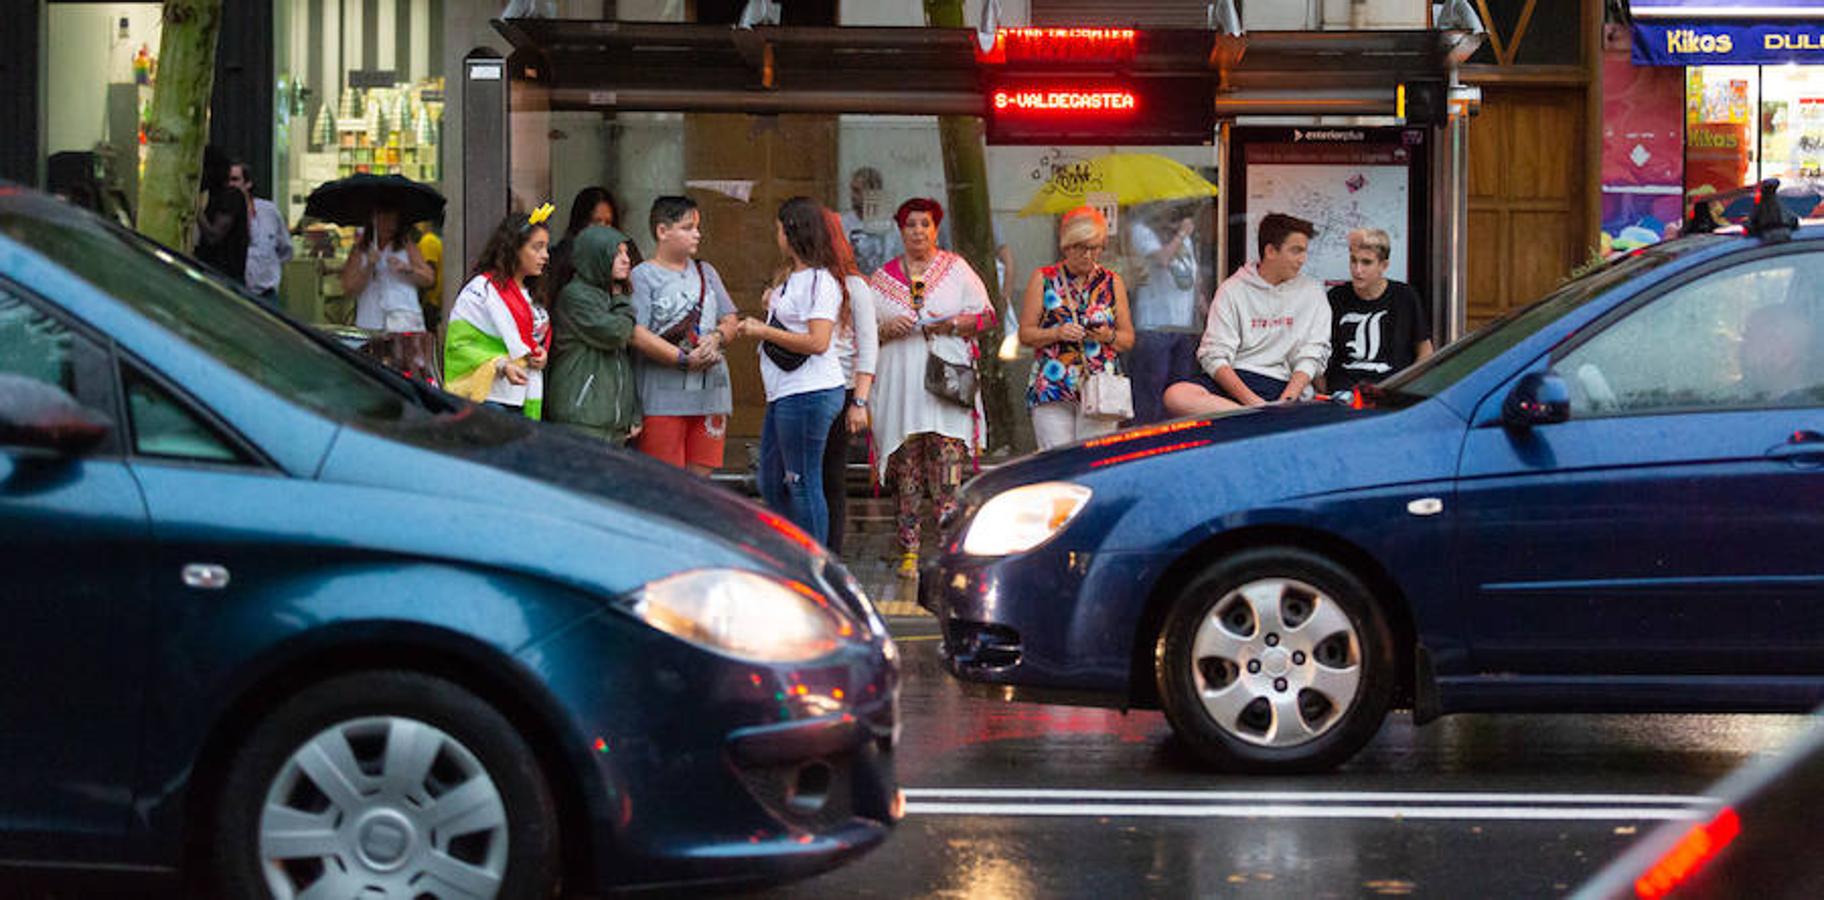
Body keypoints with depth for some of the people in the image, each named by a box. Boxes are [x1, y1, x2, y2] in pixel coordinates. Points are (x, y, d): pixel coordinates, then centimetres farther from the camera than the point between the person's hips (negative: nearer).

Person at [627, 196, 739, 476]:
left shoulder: (705, 272, 19)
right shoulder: (643, 276, -2)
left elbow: (731, 321, 19)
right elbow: (637, 334, -13)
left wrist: (717, 337, -5)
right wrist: (685, 359, -18)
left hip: (710, 393, 6)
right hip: (663, 398, -6)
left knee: (700, 477, 6)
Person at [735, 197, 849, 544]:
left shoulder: (819, 281, -13)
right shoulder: (793, 278, 18)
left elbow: (817, 342, -21)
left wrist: (763, 331, -15)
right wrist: (774, 305, 15)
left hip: (810, 394, -11)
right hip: (785, 396, 11)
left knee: (803, 485, -6)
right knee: (771, 484, 14)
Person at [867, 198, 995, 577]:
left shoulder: (955, 268, 10)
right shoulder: (883, 278, 15)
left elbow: (986, 315, 8)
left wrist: (951, 324, -9)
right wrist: (887, 329, -6)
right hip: (900, 384, 2)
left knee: (946, 459, -11)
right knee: (905, 467, -2)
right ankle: (908, 551, -1)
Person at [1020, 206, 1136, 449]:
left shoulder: (1112, 283, 13)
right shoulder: (1043, 279, 8)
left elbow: (1128, 338, 16)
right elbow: (1025, 334, 6)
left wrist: (1109, 336, -5)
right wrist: (1056, 333, -12)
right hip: (1052, 390, -1)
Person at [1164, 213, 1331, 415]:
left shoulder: (1311, 292, 13)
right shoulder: (1233, 290, 8)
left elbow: (1312, 355, 4)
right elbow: (1214, 356, -2)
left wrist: (1286, 402, -15)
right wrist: (1251, 400, -18)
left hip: (1279, 383, -2)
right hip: (1232, 377, 3)